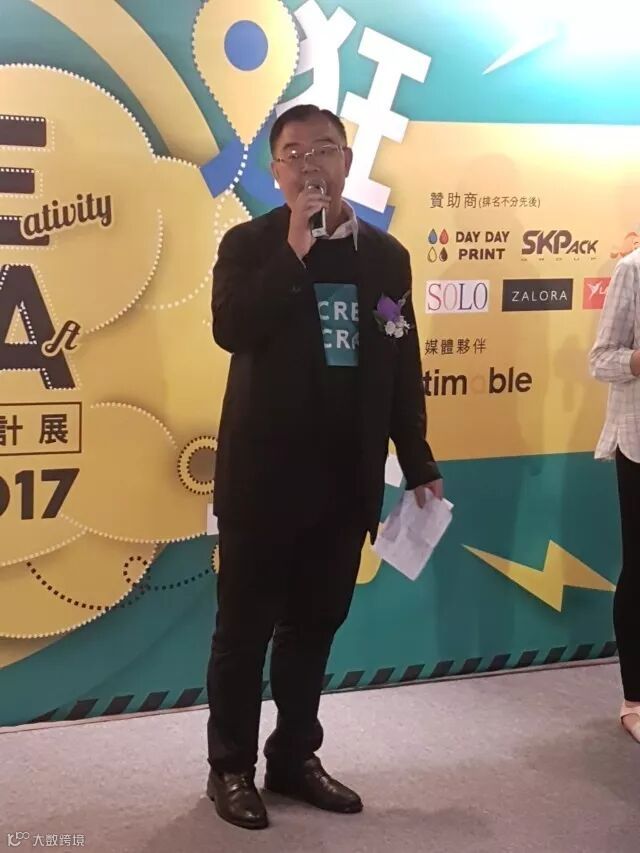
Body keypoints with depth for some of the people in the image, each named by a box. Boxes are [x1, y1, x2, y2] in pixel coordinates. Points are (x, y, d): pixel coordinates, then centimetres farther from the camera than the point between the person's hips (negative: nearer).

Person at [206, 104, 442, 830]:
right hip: (263, 474, -3)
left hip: (344, 478, 4)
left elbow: (402, 368, 9)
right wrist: (294, 251, -23)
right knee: (245, 626, 7)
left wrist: (418, 464, 9)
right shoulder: (250, 244, -4)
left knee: (315, 624, 14)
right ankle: (230, 767, 21)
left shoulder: (385, 255, 6)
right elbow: (231, 330, -22)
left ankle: (294, 757, 29)